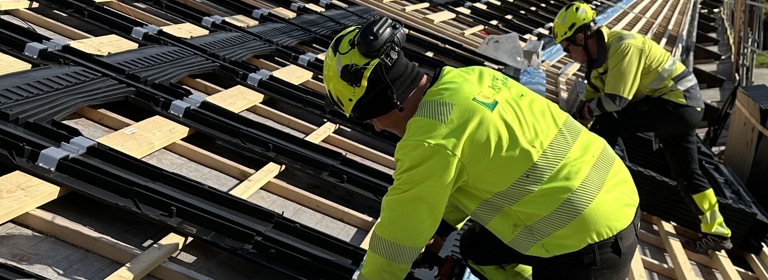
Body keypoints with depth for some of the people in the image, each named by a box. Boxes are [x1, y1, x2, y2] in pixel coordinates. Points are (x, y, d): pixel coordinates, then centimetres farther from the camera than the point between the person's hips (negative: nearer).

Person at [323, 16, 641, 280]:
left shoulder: (430, 139, -25)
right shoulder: (470, 78, 1)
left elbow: (397, 237, -11)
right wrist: (443, 226, 26)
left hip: (593, 243, -9)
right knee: (477, 248, 21)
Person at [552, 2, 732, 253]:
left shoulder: (622, 46, -25)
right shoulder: (600, 53, 5)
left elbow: (614, 100, -30)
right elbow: (591, 97, 10)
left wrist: (586, 109, -11)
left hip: (677, 103, -10)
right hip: (685, 107, 10)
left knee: (607, 121, -19)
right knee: (686, 174, 16)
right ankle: (717, 234, 27)